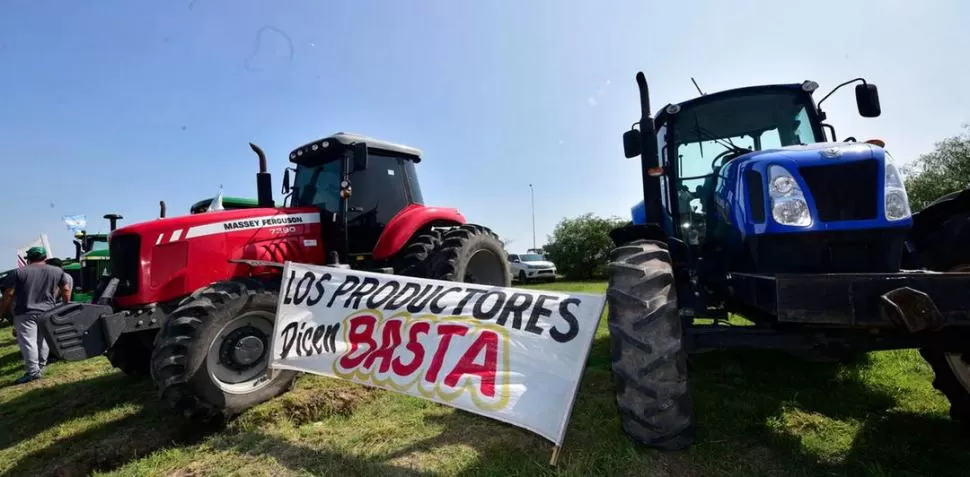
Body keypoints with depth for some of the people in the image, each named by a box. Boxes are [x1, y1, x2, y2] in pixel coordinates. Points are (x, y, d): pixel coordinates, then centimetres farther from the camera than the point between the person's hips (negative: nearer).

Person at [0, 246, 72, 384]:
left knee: (27, 341, -5)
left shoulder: (18, 272, -2)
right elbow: (66, 290, 8)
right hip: (48, 312, 3)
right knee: (43, 339, 15)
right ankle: (41, 366, 21)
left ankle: (33, 371, -11)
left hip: (25, 313, -3)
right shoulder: (57, 271, 5)